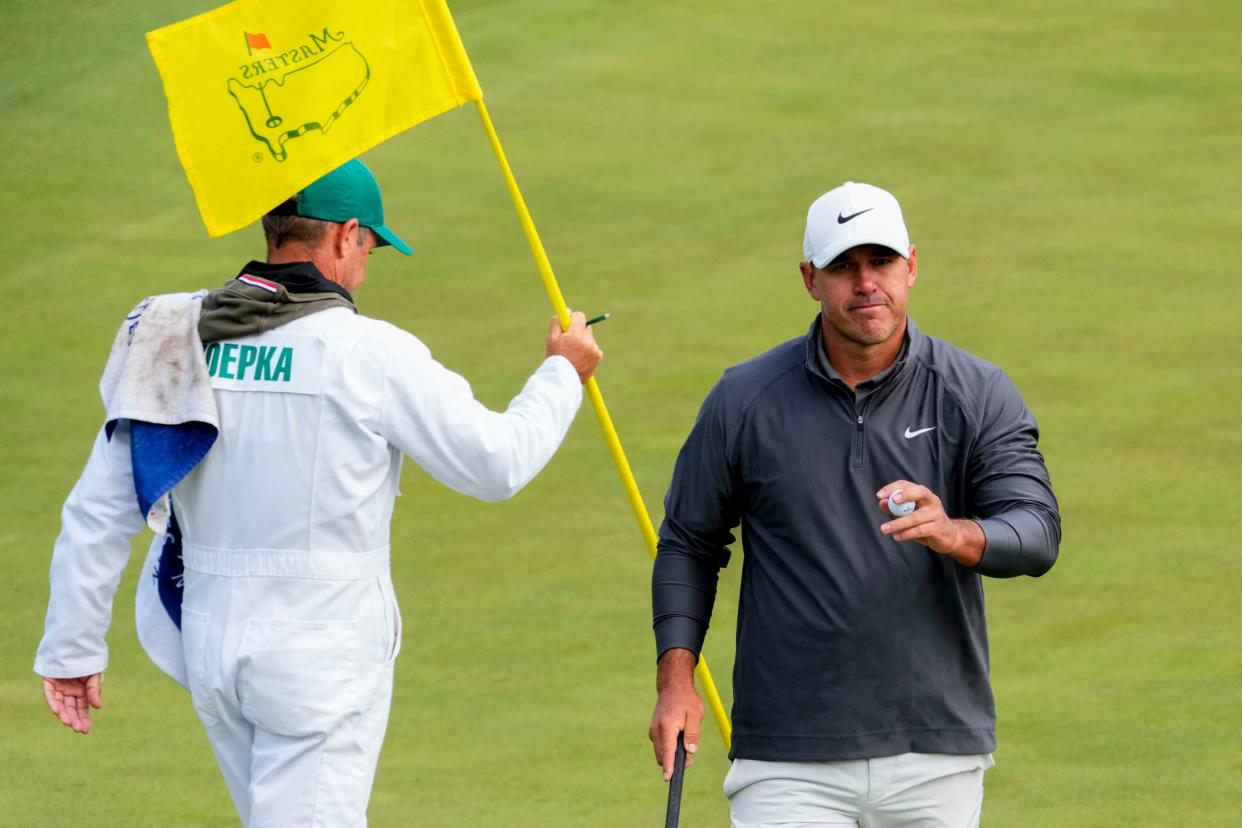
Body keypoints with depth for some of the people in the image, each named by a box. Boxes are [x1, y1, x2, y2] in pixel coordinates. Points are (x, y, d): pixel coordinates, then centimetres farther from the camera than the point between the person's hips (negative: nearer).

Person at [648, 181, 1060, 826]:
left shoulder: (977, 397, 1)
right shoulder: (744, 401, 3)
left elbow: (1038, 534, -10)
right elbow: (688, 543, 12)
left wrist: (955, 534, -32)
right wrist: (675, 681, 1)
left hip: (937, 757, 1)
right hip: (789, 766, -1)